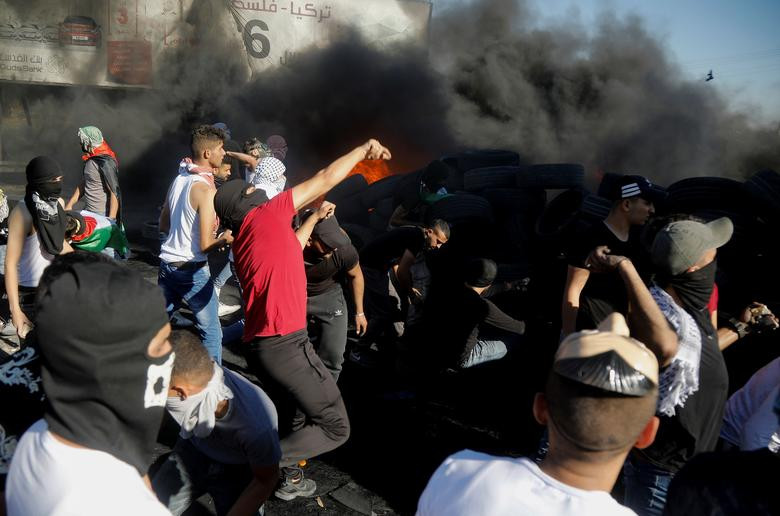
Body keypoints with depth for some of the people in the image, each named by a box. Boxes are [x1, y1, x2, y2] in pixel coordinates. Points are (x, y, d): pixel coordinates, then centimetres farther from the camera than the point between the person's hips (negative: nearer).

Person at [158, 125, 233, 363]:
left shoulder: (179, 179, 6)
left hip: (167, 262, 8)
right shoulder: (206, 190, -18)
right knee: (211, 332, 4)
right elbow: (205, 244, -20)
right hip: (192, 270, -8)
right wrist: (225, 239, -2)